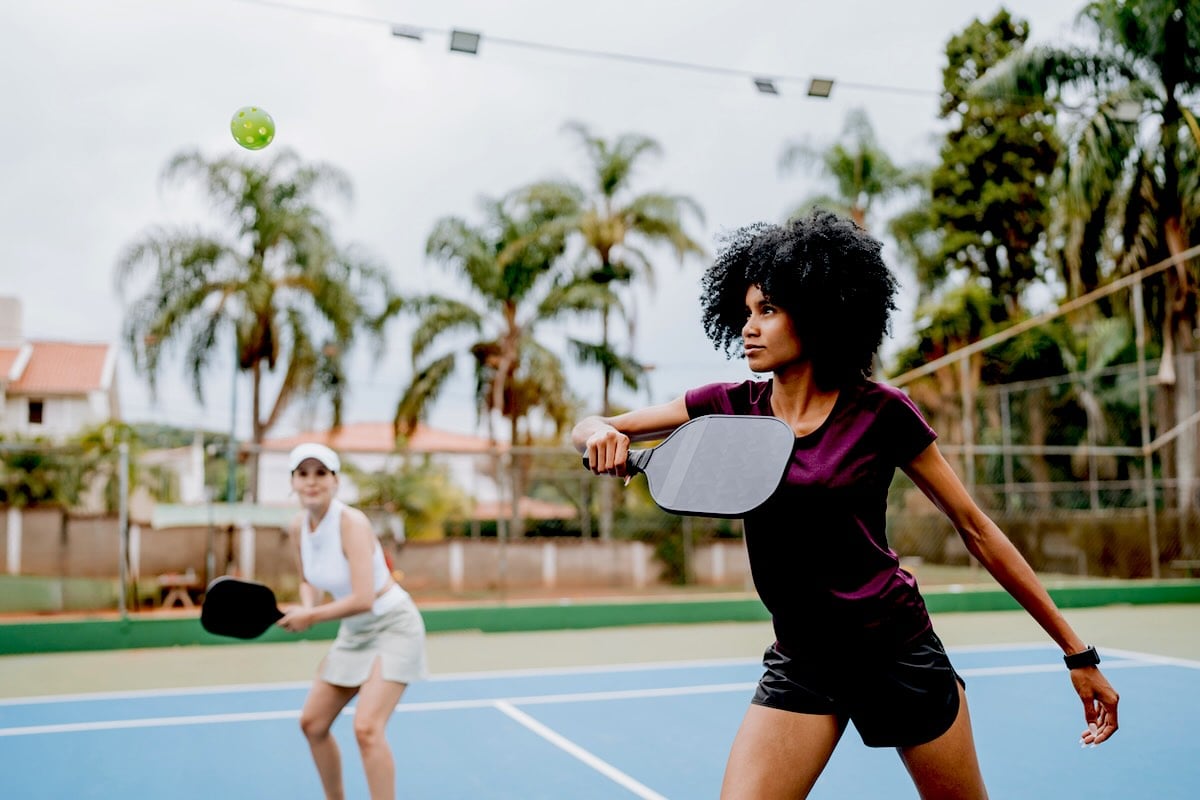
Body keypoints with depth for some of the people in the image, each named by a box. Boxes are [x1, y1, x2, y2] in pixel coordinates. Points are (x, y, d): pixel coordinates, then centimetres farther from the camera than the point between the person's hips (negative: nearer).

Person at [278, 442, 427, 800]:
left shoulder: (351, 522, -26)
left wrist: (313, 617, -19)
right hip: (353, 632, 8)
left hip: (392, 626, -8)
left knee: (366, 728, -21)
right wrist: (307, 608, -9)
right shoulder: (299, 526, -3)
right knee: (312, 723, 12)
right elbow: (309, 582, 13)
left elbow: (363, 599, -31)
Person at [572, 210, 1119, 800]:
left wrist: (1076, 652, -2)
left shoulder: (881, 413, -11)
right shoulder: (731, 408, -3)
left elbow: (976, 530, -4)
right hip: (800, 662, 2)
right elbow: (587, 429, 1)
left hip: (898, 651, -2)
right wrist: (602, 436, -25)